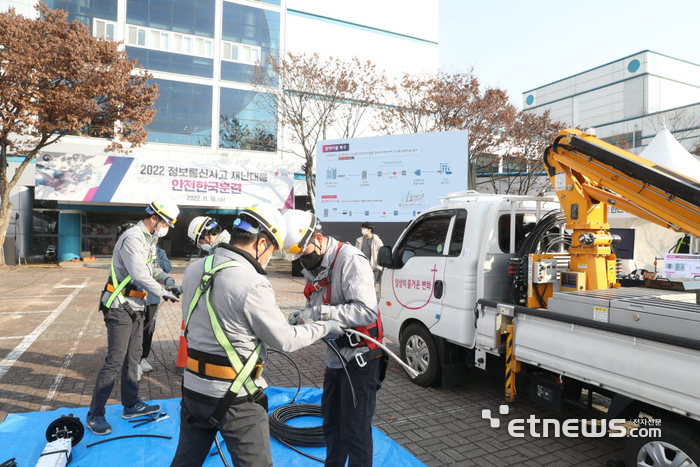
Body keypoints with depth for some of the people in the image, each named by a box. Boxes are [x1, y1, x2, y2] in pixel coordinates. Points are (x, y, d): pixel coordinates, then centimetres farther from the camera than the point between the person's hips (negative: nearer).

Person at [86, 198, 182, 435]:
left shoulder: (150, 240, 12)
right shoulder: (132, 238, -20)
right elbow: (140, 275, -27)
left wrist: (169, 280, 4)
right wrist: (163, 292, -18)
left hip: (136, 307, 10)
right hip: (120, 308, -10)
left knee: (132, 357, 16)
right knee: (115, 360, -6)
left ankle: (131, 405, 27)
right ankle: (94, 415, 8)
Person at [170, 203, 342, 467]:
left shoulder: (194, 270, 0)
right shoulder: (253, 284, -24)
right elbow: (285, 341, -16)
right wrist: (326, 327, -1)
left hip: (193, 387, 7)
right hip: (235, 398, -7)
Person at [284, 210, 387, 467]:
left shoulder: (351, 260, -23)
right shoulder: (314, 267, 6)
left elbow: (366, 311, -31)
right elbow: (316, 309, 10)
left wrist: (320, 312, -33)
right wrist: (300, 317, -11)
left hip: (360, 360, -9)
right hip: (335, 357, 9)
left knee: (355, 431, 2)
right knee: (331, 422, 24)